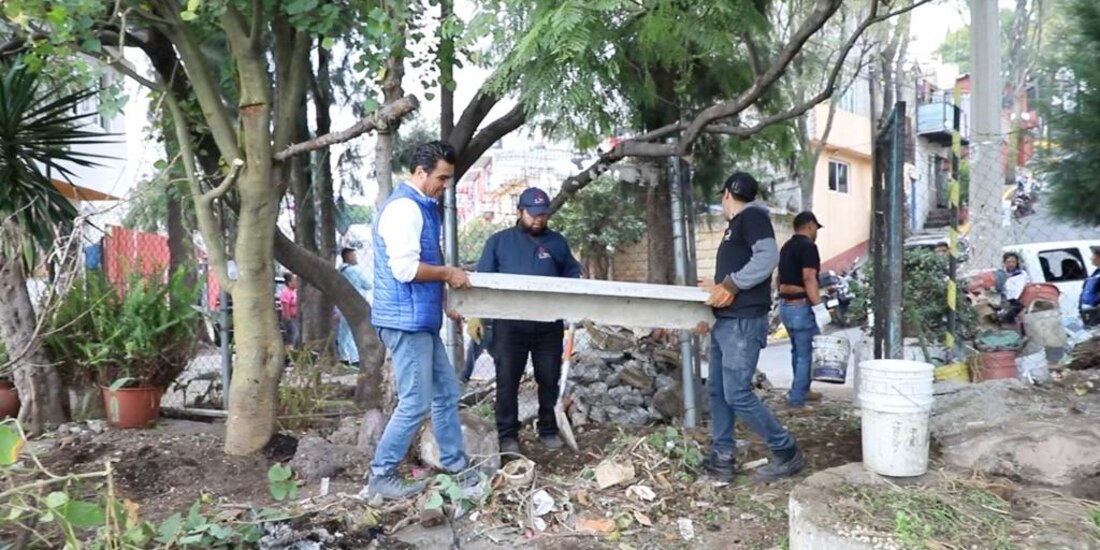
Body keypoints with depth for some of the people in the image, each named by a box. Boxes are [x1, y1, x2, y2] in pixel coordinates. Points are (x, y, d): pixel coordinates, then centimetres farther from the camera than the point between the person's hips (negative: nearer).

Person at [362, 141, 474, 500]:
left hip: (421, 320, 11)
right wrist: (448, 273, -13)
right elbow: (405, 268, -25)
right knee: (416, 403, -4)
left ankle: (455, 467, 26)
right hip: (406, 321, -11)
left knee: (446, 394, 15)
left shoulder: (423, 207, 16)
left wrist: (446, 279, 9)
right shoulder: (404, 207, -17)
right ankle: (380, 477, 9)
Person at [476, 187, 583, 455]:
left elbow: (572, 275, 17)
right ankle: (508, 435, 9)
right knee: (507, 380, 0)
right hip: (510, 324, -2)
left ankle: (549, 430, 22)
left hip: (549, 324, 2)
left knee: (550, 379, 9)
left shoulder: (557, 242, 12)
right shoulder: (499, 241, 5)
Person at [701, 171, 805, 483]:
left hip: (743, 322, -10)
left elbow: (768, 257, -22)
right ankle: (722, 458, 15)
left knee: (737, 394, -10)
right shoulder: (736, 225, 22)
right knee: (717, 391, 9)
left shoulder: (752, 215, -7)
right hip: (726, 321, 10)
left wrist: (731, 284, -21)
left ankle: (787, 453, 3)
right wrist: (717, 293, 14)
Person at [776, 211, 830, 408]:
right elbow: (809, 279, -21)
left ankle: (802, 391, 28)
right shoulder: (808, 246, -13)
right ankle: (797, 398, 0)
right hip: (801, 306, -9)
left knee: (798, 350, 18)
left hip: (785, 305, 9)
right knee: (806, 353, -2)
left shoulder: (786, 247, 14)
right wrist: (819, 307, -21)